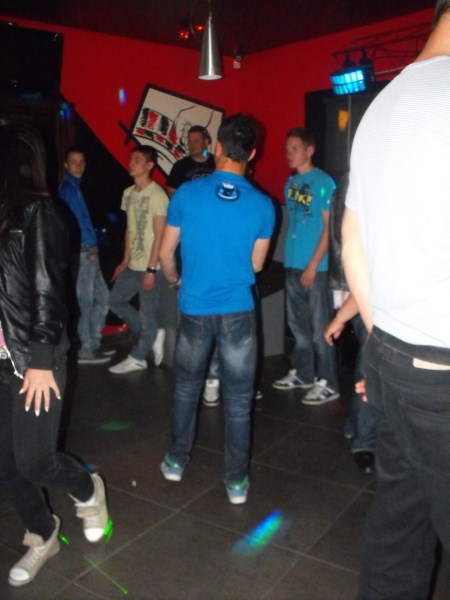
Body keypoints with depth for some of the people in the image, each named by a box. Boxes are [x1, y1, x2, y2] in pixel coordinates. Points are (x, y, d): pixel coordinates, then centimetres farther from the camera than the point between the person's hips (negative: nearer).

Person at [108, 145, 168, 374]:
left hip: (150, 267, -9)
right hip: (132, 264, 9)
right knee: (116, 301, 16)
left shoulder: (157, 195, -14)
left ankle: (137, 358, 16)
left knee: (147, 314, 2)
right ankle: (150, 337, 27)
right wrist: (125, 261, 14)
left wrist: (150, 270, -18)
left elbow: (159, 236, -16)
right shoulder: (128, 193, 10)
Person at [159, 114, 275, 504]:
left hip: (194, 309, 1)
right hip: (238, 312, -1)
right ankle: (236, 481, 21)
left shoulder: (187, 194, -7)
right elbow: (256, 266, 3)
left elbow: (166, 253, 1)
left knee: (187, 387, 20)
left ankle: (177, 461, 36)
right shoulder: (262, 206, -7)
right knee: (238, 399, 9)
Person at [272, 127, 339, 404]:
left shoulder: (323, 182, -7)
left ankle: (327, 383, 9)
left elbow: (330, 227, -11)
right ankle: (302, 373, 28)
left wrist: (313, 265, -15)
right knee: (299, 324, 15)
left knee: (320, 327, -1)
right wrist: (291, 258, 9)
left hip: (316, 267, -7)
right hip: (293, 265, 7)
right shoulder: (291, 183, 13)